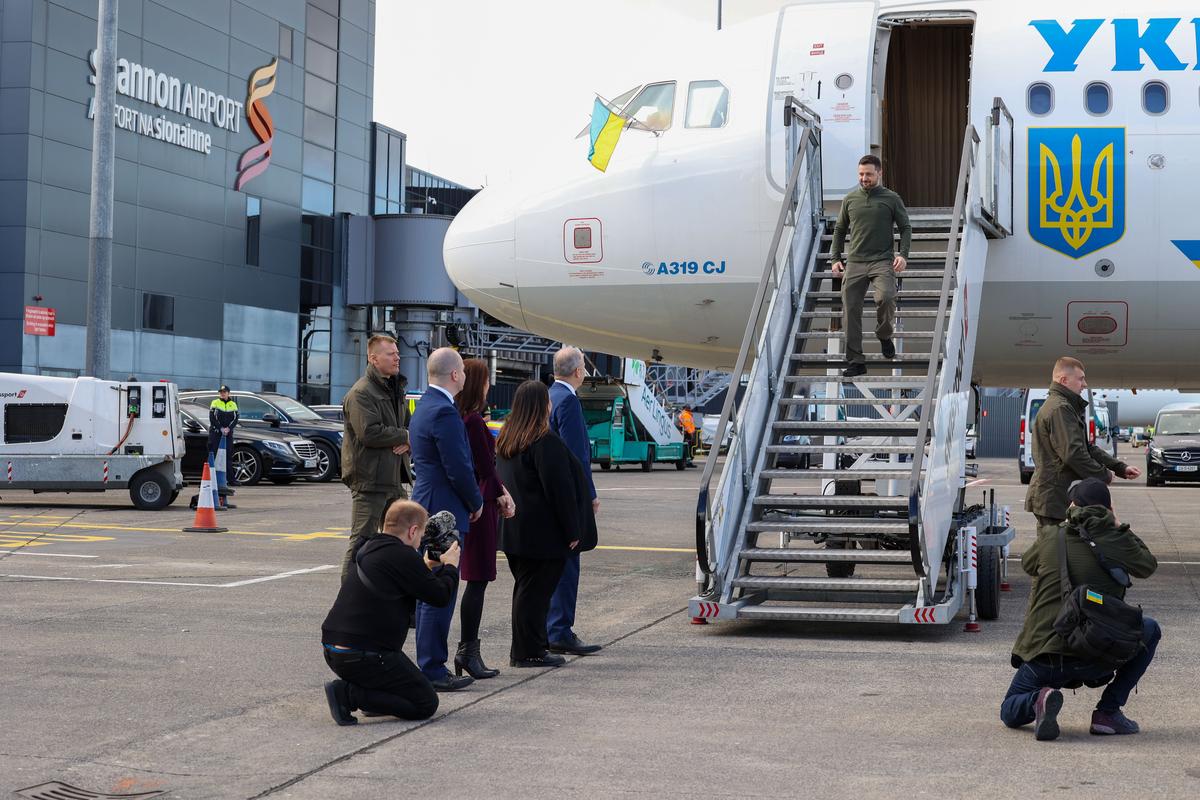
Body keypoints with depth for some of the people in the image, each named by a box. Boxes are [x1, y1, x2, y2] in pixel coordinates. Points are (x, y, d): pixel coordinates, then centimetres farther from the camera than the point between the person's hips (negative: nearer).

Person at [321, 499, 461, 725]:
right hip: (363, 658, -10)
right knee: (426, 704, 0)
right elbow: (441, 596, -7)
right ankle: (348, 694, -10)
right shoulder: (403, 556, -13)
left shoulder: (369, 550, 15)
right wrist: (450, 567, 11)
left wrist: (427, 567, 36)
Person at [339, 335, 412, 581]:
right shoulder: (361, 393, -12)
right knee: (362, 539, -8)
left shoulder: (395, 390, 19)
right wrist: (405, 436, -11)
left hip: (394, 478, 9)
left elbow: (410, 425, 23)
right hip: (370, 478, -9)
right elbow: (369, 433, -23)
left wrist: (406, 442, -1)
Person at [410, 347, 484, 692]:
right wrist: (476, 502, -4)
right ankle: (432, 670, -3)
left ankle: (428, 665, 22)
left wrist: (471, 499, 17)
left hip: (427, 508, 11)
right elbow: (458, 469, -19)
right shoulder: (444, 411, -18)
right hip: (445, 511, -11)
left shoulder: (425, 406, 14)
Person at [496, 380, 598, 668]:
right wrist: (572, 531, -13)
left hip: (514, 532, 9)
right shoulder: (546, 441, -17)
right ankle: (529, 651, 0)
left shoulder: (506, 439, 11)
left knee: (526, 587, 15)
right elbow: (559, 489, -18)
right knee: (537, 590, -3)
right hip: (543, 533, -9)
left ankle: (532, 645, 23)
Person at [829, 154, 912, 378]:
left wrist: (903, 254, -8)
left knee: (886, 297, -29)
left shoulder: (892, 199, 5)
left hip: (882, 261, -3)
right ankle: (856, 362, 5)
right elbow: (839, 229, 19)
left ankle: (884, 335, 0)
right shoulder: (850, 199, 12)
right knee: (850, 311, -3)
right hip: (855, 263, 3)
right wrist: (835, 258, 10)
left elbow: (905, 228, 7)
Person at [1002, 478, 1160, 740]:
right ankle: (1108, 711, 14)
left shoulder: (1049, 542, 5)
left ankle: (1038, 700, -13)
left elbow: (1027, 563, 27)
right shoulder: (1116, 542, -2)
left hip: (1043, 657, 2)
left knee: (1010, 713, 26)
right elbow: (1148, 565, 19)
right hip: (1095, 658, -2)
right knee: (1150, 630, 25)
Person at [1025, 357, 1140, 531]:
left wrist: (1121, 468, 15)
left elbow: (1087, 448, 23)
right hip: (1054, 499, -11)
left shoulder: (1066, 407, 21)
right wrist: (1104, 476, -10)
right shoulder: (1059, 409, -15)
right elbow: (1073, 454, -23)